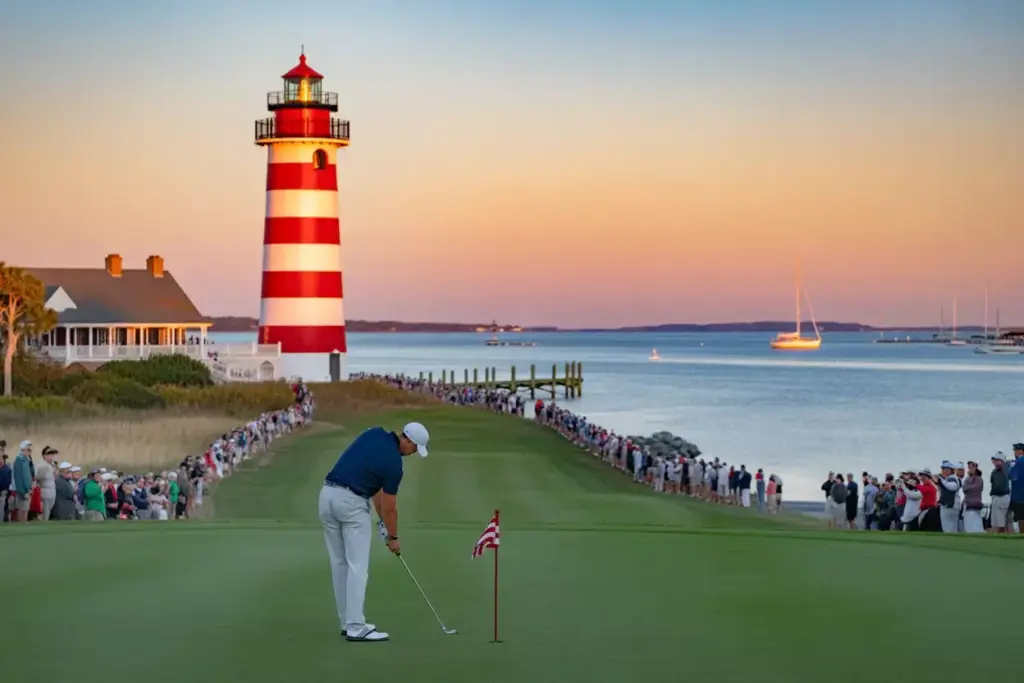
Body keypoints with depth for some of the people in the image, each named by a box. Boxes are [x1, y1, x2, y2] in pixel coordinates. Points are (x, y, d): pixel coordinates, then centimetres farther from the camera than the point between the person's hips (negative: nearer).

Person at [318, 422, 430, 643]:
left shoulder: (374, 433, 11)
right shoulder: (393, 462, -9)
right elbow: (390, 507, -1)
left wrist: (381, 519, 17)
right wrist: (393, 537, 16)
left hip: (328, 495, 8)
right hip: (351, 501, -8)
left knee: (339, 564, 11)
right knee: (358, 566, -4)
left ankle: (348, 622, 16)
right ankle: (355, 627, -8)